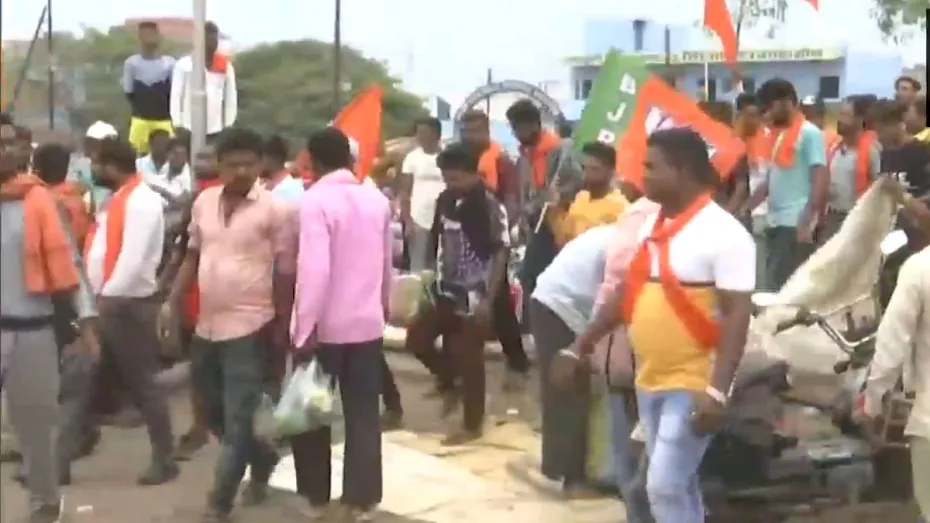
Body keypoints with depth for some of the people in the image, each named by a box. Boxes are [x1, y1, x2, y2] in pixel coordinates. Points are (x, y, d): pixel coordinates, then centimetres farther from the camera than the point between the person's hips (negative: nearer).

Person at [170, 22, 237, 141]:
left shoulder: (226, 65, 6)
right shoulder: (184, 64, -1)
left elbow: (231, 98, 8)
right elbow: (176, 96, -1)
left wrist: (228, 125, 5)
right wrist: (177, 124, -5)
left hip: (216, 129, 2)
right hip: (190, 129, -2)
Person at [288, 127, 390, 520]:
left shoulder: (315, 200, -14)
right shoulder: (378, 200, 4)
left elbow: (313, 269, -23)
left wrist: (305, 327, -20)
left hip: (325, 325, -4)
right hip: (367, 322, 5)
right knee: (363, 414, 9)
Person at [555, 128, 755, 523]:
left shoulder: (723, 233, -15)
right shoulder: (652, 226, 10)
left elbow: (737, 315, -18)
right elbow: (626, 293, 17)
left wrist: (717, 392, -25)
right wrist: (578, 348, 16)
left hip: (693, 386, -8)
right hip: (649, 382, 8)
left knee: (664, 487, -10)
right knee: (678, 486, 15)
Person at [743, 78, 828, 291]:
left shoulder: (809, 133, -8)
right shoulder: (779, 134, 17)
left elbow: (821, 181, -13)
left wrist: (807, 222, -21)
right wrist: (745, 209, 13)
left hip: (796, 224, -8)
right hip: (776, 223, 8)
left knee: (784, 288, -10)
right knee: (774, 287, 9)